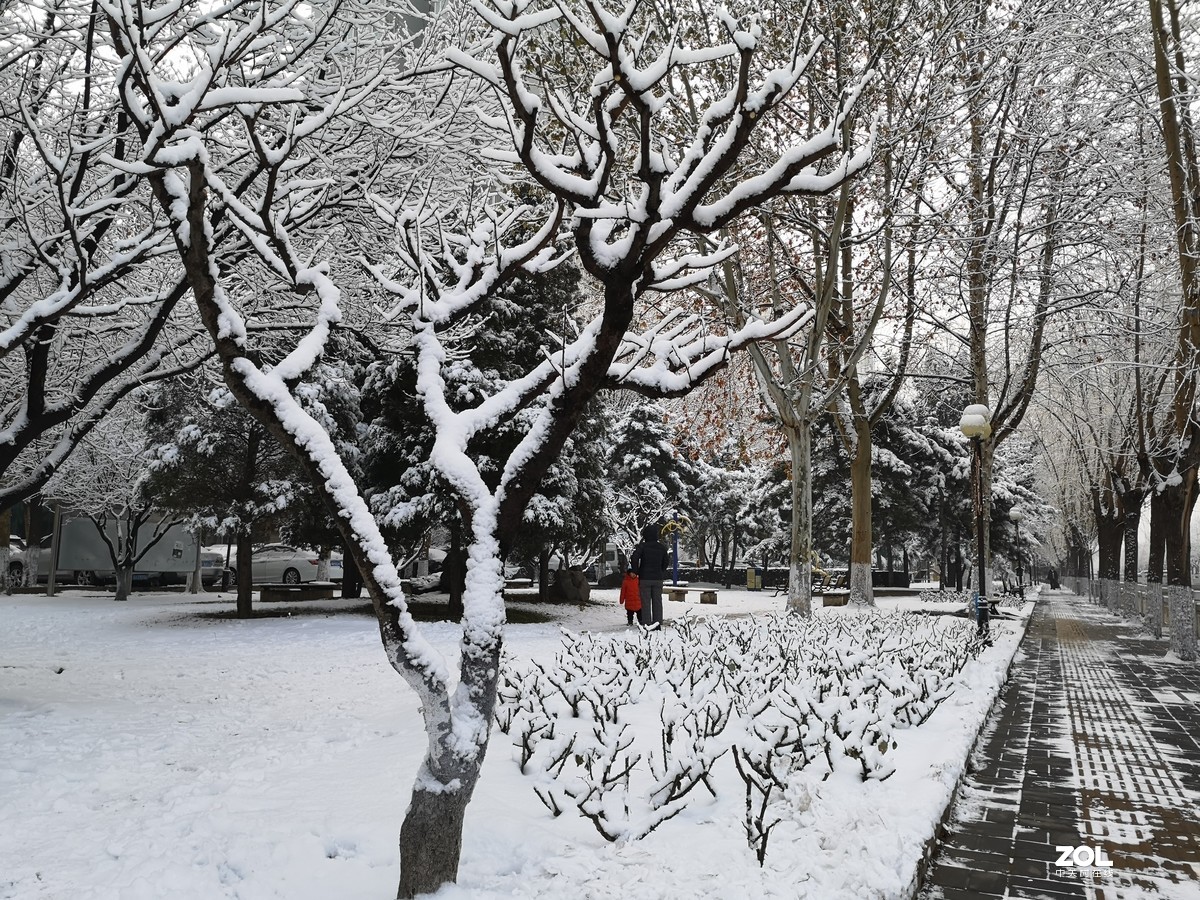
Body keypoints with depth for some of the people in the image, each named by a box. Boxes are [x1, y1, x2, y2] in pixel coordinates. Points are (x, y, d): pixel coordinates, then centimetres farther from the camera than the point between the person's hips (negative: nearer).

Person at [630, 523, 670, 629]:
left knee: (645, 601, 1)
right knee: (657, 600, 8)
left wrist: (636, 572, -3)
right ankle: (658, 622, 7)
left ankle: (646, 623, -4)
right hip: (658, 578, 3)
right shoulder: (662, 547, 4)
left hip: (645, 578, -3)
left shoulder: (642, 546, -9)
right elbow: (666, 561, 12)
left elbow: (634, 559, -16)